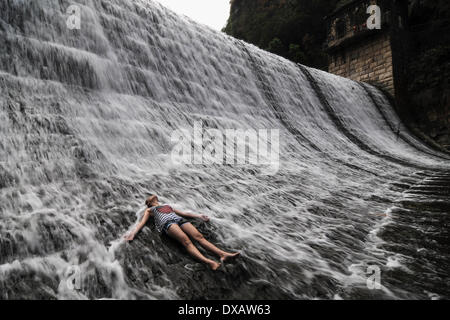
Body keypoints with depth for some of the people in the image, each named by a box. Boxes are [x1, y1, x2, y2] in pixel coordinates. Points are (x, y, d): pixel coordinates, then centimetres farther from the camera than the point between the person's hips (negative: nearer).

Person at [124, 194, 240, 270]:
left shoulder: (167, 205, 41)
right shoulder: (150, 210, 30)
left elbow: (184, 213, 38)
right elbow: (142, 222, 16)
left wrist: (198, 216, 30)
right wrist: (133, 233, -3)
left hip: (180, 220, 5)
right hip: (167, 223, -5)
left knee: (199, 236, -22)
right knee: (186, 241, -33)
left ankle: (223, 254, -40)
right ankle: (209, 262, -53)